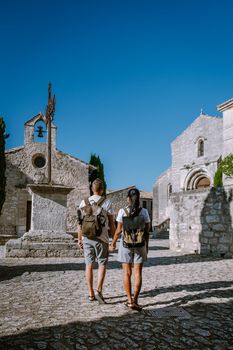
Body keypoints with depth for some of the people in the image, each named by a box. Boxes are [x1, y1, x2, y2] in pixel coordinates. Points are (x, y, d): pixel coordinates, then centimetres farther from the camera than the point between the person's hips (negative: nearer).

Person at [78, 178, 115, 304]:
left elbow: (80, 222, 5)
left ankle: (91, 294, 16)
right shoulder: (107, 203, -5)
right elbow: (111, 224, -4)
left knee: (89, 265, 10)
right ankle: (98, 290, -6)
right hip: (101, 238, -3)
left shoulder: (84, 202, 3)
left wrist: (79, 239, 12)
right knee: (102, 264, 7)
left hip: (87, 238, 3)